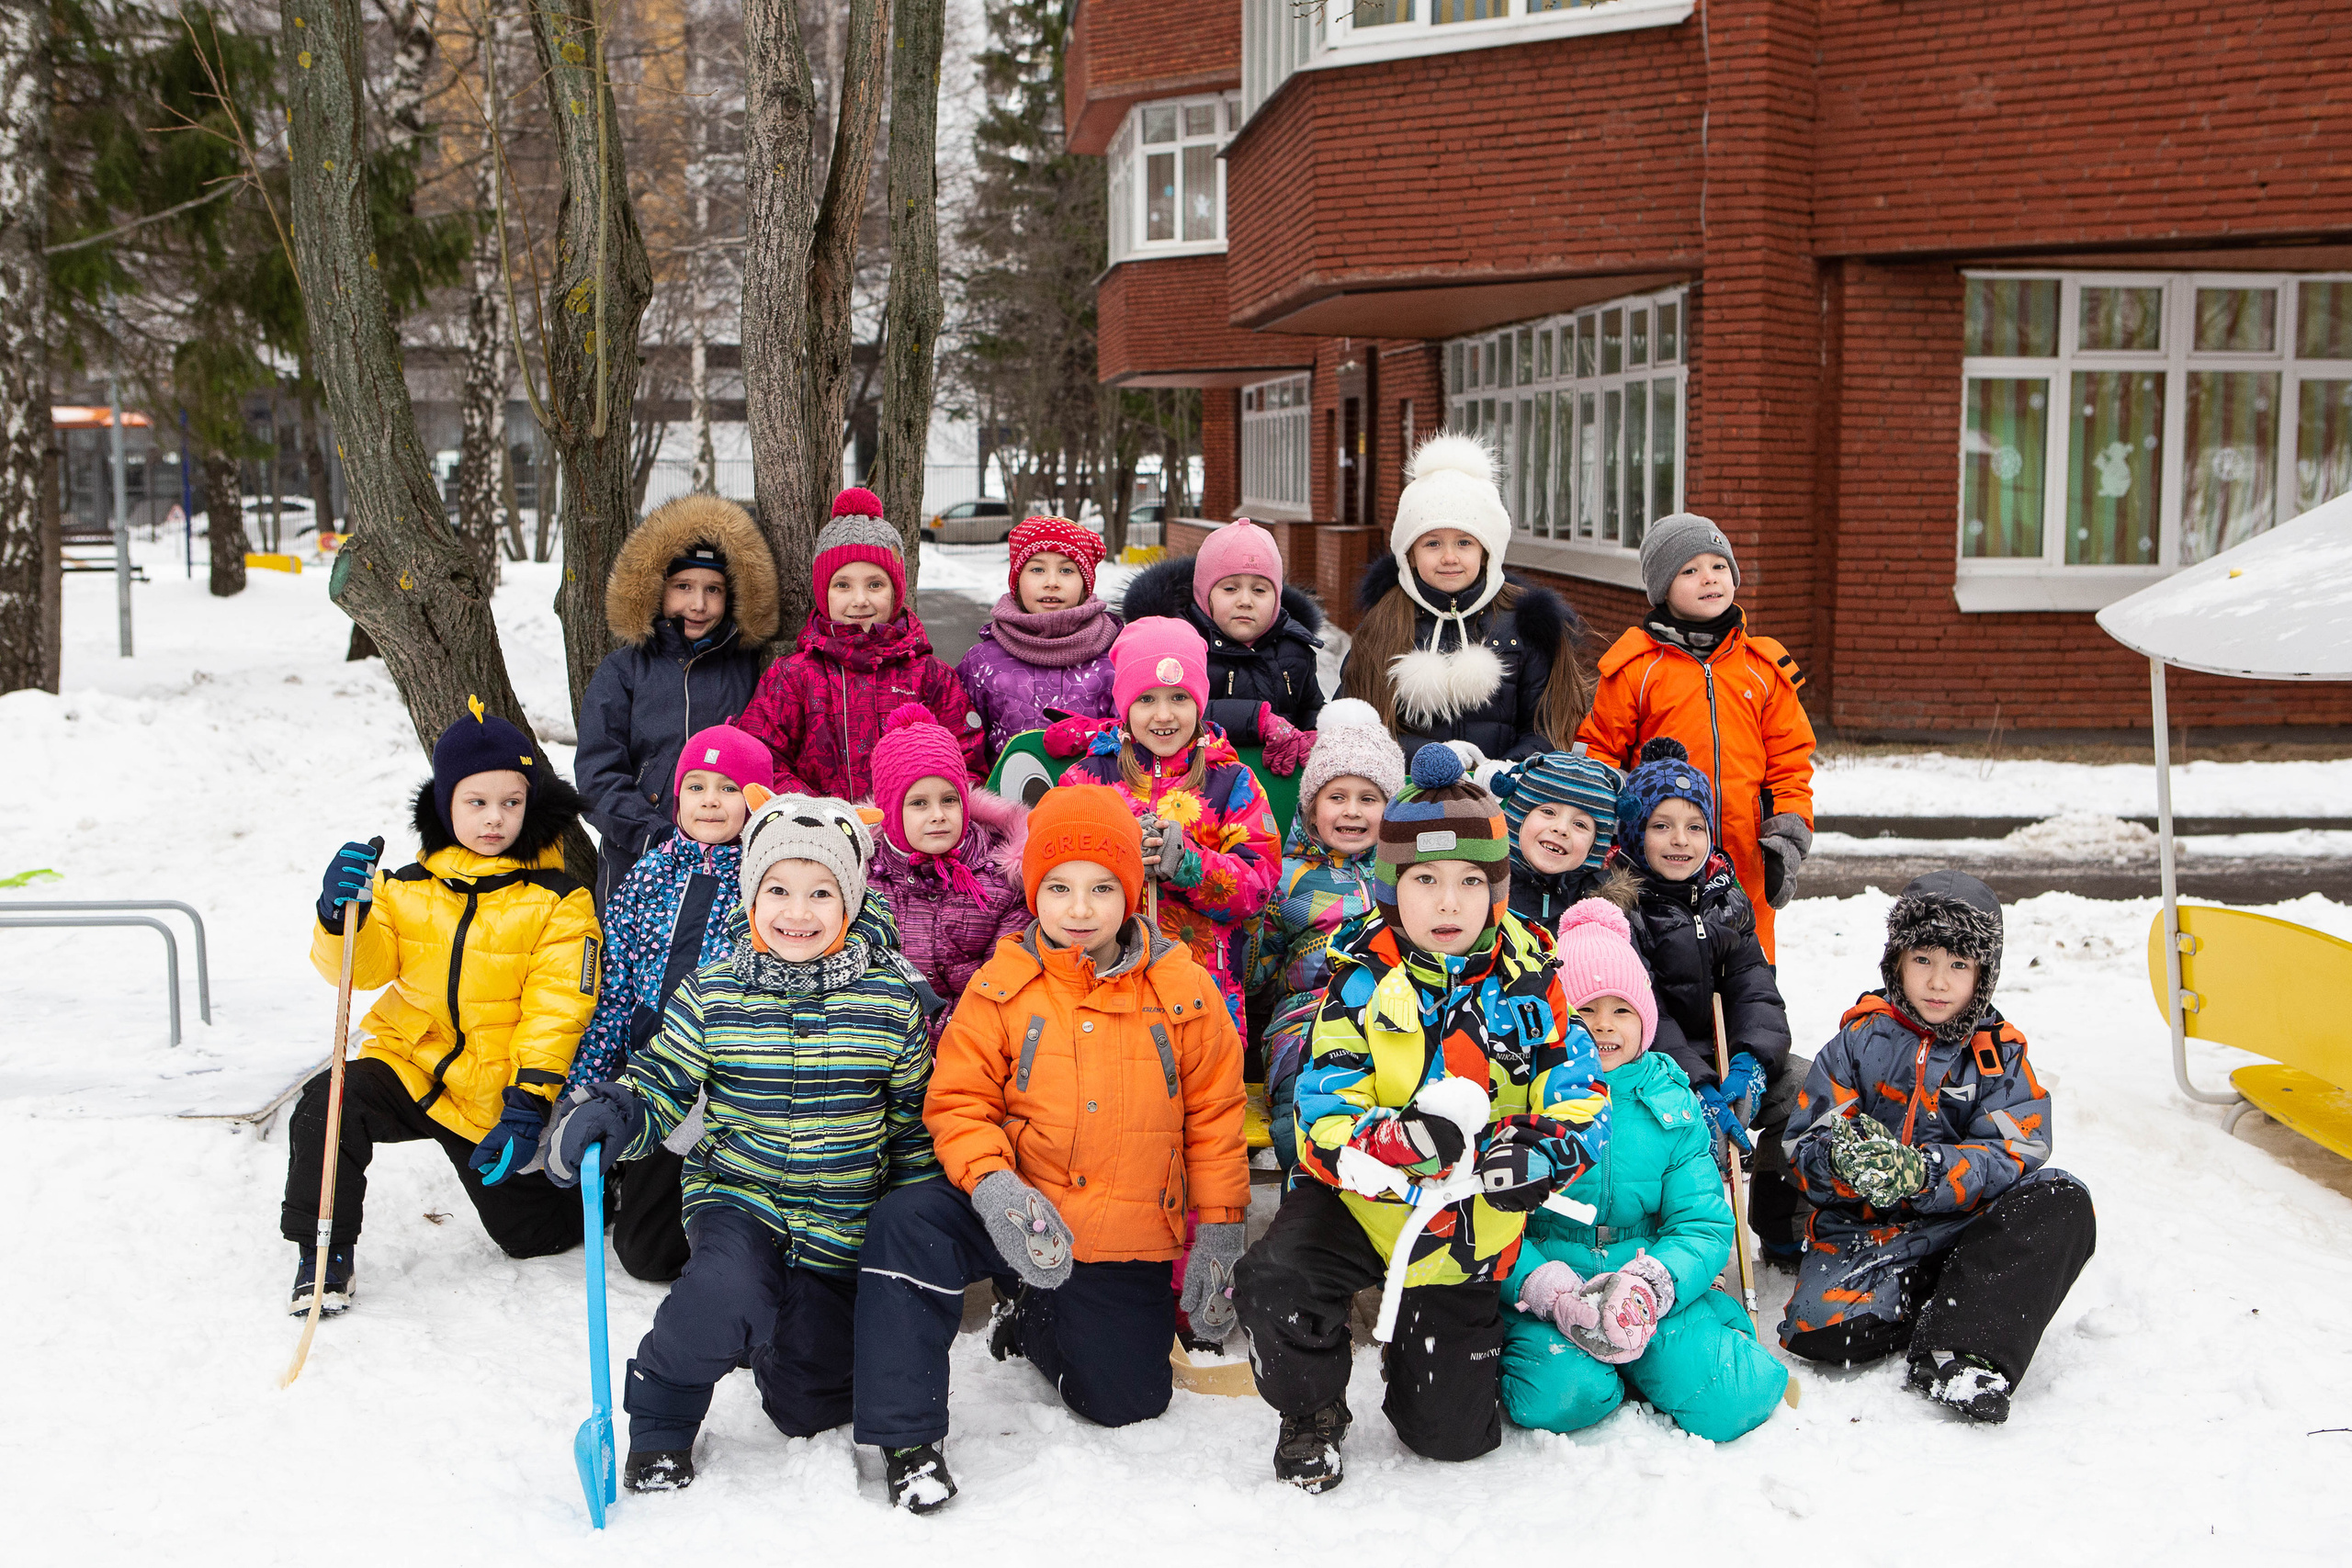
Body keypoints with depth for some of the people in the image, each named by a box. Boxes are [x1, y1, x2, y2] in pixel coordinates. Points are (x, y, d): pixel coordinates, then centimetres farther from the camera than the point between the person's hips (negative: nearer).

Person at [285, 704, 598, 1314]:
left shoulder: (559, 904, -6)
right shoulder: (407, 889, 3)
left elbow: (555, 1009, -11)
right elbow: (363, 967, -5)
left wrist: (528, 1104, -20)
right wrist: (342, 918, -27)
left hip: (496, 1096, -2)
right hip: (410, 1065, 2)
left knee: (530, 1235, 4)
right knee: (328, 1102, -27)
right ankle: (325, 1254, -9)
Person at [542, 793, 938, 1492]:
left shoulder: (891, 1002, -6)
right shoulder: (712, 996, -6)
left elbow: (915, 1123, 3)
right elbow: (659, 1088, -2)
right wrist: (608, 1114, -25)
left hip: (842, 1226, 1)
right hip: (737, 1196, -1)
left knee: (806, 1408, 7)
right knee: (729, 1292, -35)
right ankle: (659, 1418, -5)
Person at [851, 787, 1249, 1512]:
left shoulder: (1183, 991, -5)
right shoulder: (1001, 987, -6)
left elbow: (1215, 1117, 1)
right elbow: (959, 1101, -6)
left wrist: (1219, 1235, -2)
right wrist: (993, 1185, -25)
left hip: (1129, 1246, 1)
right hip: (1019, 1216, -1)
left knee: (1128, 1401, 5)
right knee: (905, 1225, -28)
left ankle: (1030, 1317, 36)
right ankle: (907, 1437, -15)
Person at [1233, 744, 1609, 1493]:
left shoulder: (1529, 983, -6)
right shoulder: (1362, 981, -10)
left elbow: (1583, 1100, -6)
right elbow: (1324, 1115, -17)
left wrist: (1536, 1154, -29)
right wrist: (1396, 1141, -39)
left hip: (1468, 1225, 1)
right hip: (1360, 1199, -1)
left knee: (1453, 1433, 2)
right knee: (1274, 1279, -31)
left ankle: (1425, 1351, 40)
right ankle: (1310, 1415, 2)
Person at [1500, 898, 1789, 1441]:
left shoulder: (1670, 1105, 7)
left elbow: (1704, 1226, 3)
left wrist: (1648, 1284, -18)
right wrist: (1554, 1292, -24)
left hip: (1661, 1291, 3)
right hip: (1538, 1289, -3)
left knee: (1723, 1402, -20)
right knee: (1563, 1394, -32)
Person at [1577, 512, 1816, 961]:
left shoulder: (1765, 667, 11)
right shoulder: (1635, 666, 1)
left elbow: (1789, 760, 13)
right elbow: (1600, 752, 5)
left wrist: (1787, 840, 3)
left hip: (1744, 871, 3)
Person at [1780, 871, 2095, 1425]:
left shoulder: (2000, 1056, 5)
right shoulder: (1858, 1042, 3)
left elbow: (2012, 1156, -8)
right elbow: (1805, 1143, -1)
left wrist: (1922, 1172, -26)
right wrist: (1845, 1158, -27)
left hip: (1966, 1224, 2)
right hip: (1865, 1229, -1)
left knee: (2063, 1203, -26)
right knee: (1822, 1328, -29)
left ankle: (1958, 1348, -30)